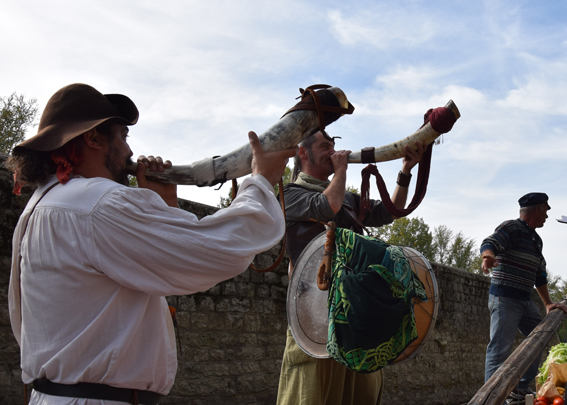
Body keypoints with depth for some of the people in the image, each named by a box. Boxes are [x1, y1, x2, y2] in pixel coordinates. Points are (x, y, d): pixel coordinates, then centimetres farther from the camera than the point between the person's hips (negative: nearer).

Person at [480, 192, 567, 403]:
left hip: (525, 299, 9)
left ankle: (521, 387, 22)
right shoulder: (511, 228, -6)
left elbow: (539, 275, 25)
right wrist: (488, 257, -47)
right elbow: (489, 243, -25)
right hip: (504, 297, -9)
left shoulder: (536, 240, 21)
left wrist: (548, 303, 21)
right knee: (501, 347, -13)